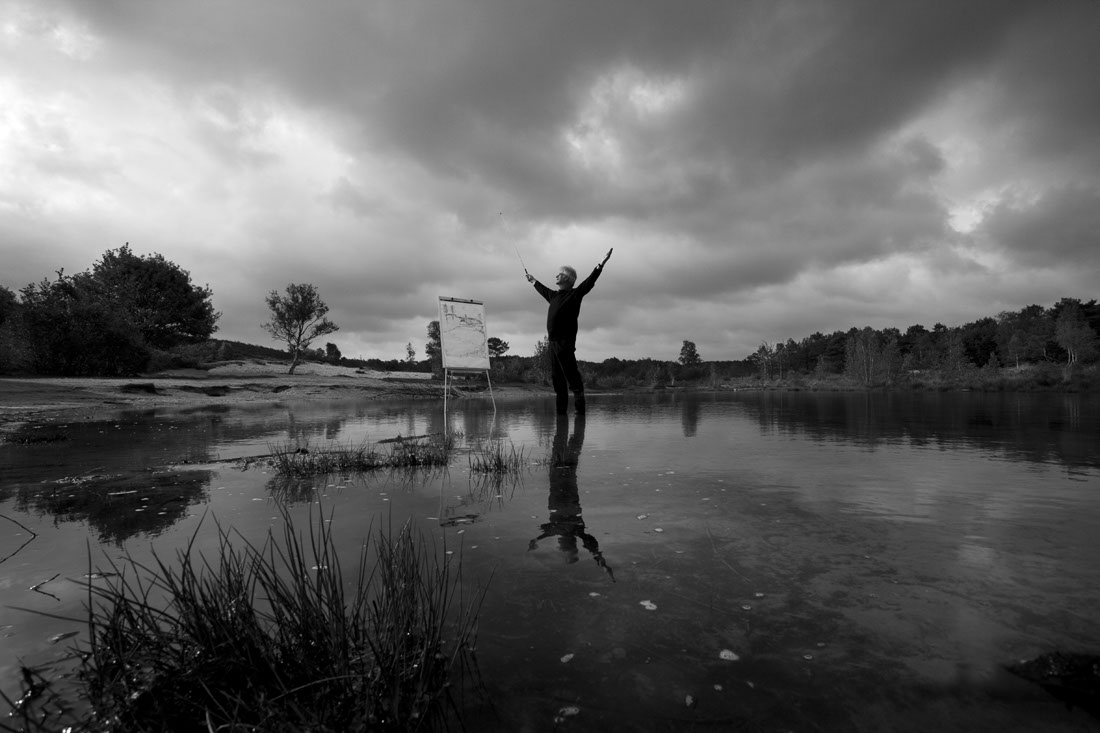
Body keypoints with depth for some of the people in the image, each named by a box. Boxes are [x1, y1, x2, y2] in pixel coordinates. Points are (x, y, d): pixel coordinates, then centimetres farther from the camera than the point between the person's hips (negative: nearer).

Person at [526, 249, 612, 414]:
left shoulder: (575, 294, 0)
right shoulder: (555, 295, 20)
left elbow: (589, 282, -12)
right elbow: (544, 290, 40)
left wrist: (601, 265, -21)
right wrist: (533, 281, 56)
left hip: (565, 343, -8)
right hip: (552, 342, 8)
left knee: (571, 374, -10)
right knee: (556, 376, 7)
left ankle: (579, 408, -9)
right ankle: (561, 410, 12)